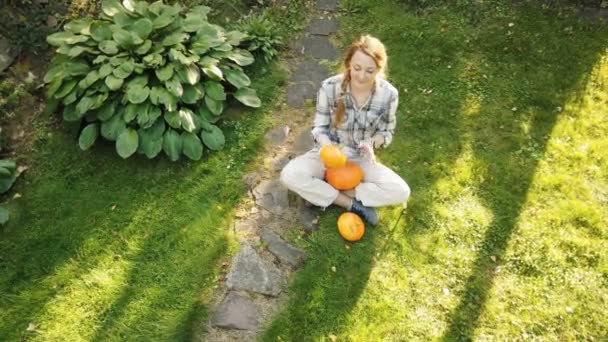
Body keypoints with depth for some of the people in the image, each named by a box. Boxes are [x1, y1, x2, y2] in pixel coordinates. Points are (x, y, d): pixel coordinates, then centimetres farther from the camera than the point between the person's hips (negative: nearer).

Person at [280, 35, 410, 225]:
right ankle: (352, 204, -17)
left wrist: (372, 142, -25)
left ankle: (327, 194, -15)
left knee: (401, 192, -22)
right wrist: (328, 147, -30)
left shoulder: (388, 94, -16)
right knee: (290, 175, -29)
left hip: (361, 160, 1)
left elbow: (386, 132, -2)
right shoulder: (330, 87, -19)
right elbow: (319, 128, -8)